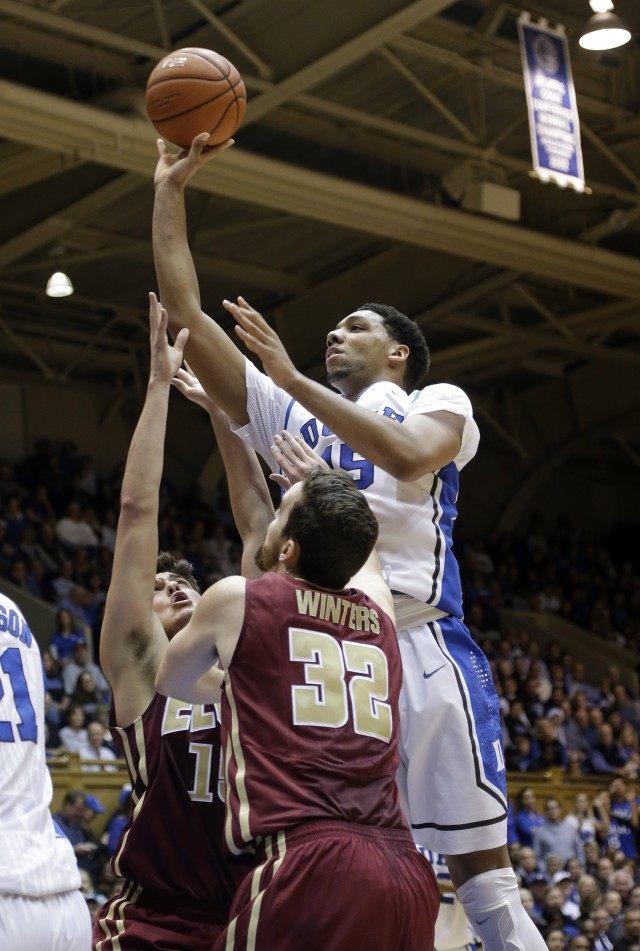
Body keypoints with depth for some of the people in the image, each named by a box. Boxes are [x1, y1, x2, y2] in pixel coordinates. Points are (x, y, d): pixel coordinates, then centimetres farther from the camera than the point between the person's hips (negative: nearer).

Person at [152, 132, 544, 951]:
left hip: (421, 644, -4)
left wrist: (292, 378, -15)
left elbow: (407, 457, -16)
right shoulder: (288, 413, 20)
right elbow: (185, 313, 15)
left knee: (480, 865, 0)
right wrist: (170, 191, 12)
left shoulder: (437, 403, 9)